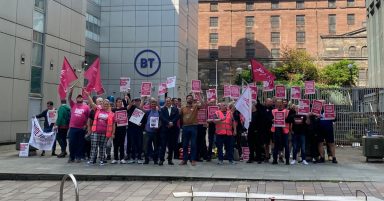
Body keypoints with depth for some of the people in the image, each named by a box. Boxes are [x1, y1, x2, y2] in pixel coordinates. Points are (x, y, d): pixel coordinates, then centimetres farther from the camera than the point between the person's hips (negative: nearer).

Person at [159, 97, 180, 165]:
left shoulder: (175, 109, 10)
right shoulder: (162, 109, 7)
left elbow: (177, 117, -2)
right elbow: (162, 117, -6)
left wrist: (172, 123, -15)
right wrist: (168, 123, -17)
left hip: (173, 129, 1)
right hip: (164, 129, -1)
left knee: (171, 145, 4)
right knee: (163, 145, -4)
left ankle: (170, 159, 12)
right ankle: (161, 159, -1)